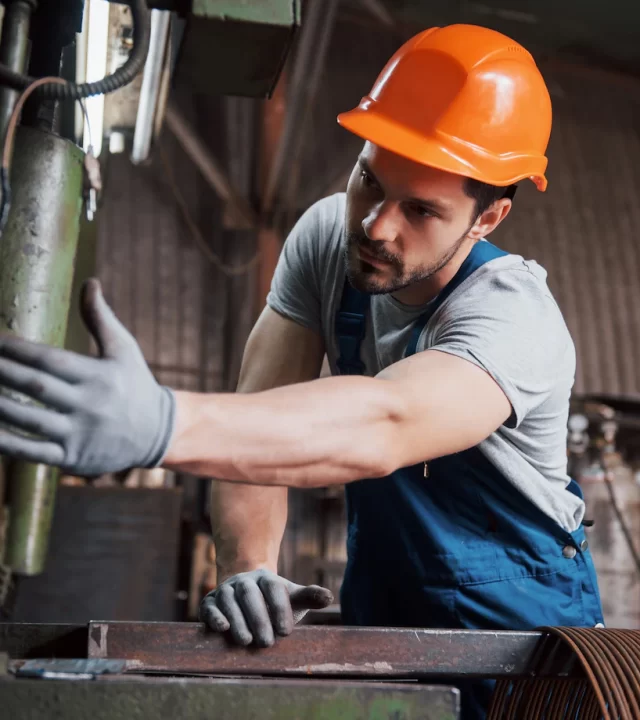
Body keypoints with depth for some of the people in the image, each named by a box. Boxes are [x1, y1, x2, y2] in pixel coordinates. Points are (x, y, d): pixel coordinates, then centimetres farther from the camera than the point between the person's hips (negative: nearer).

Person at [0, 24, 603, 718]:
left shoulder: (515, 317, -28)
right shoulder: (327, 235, -10)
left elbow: (379, 429, -47)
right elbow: (260, 415, -15)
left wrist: (160, 423, -61)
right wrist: (247, 567, -32)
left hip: (518, 628, -3)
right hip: (380, 610, 4)